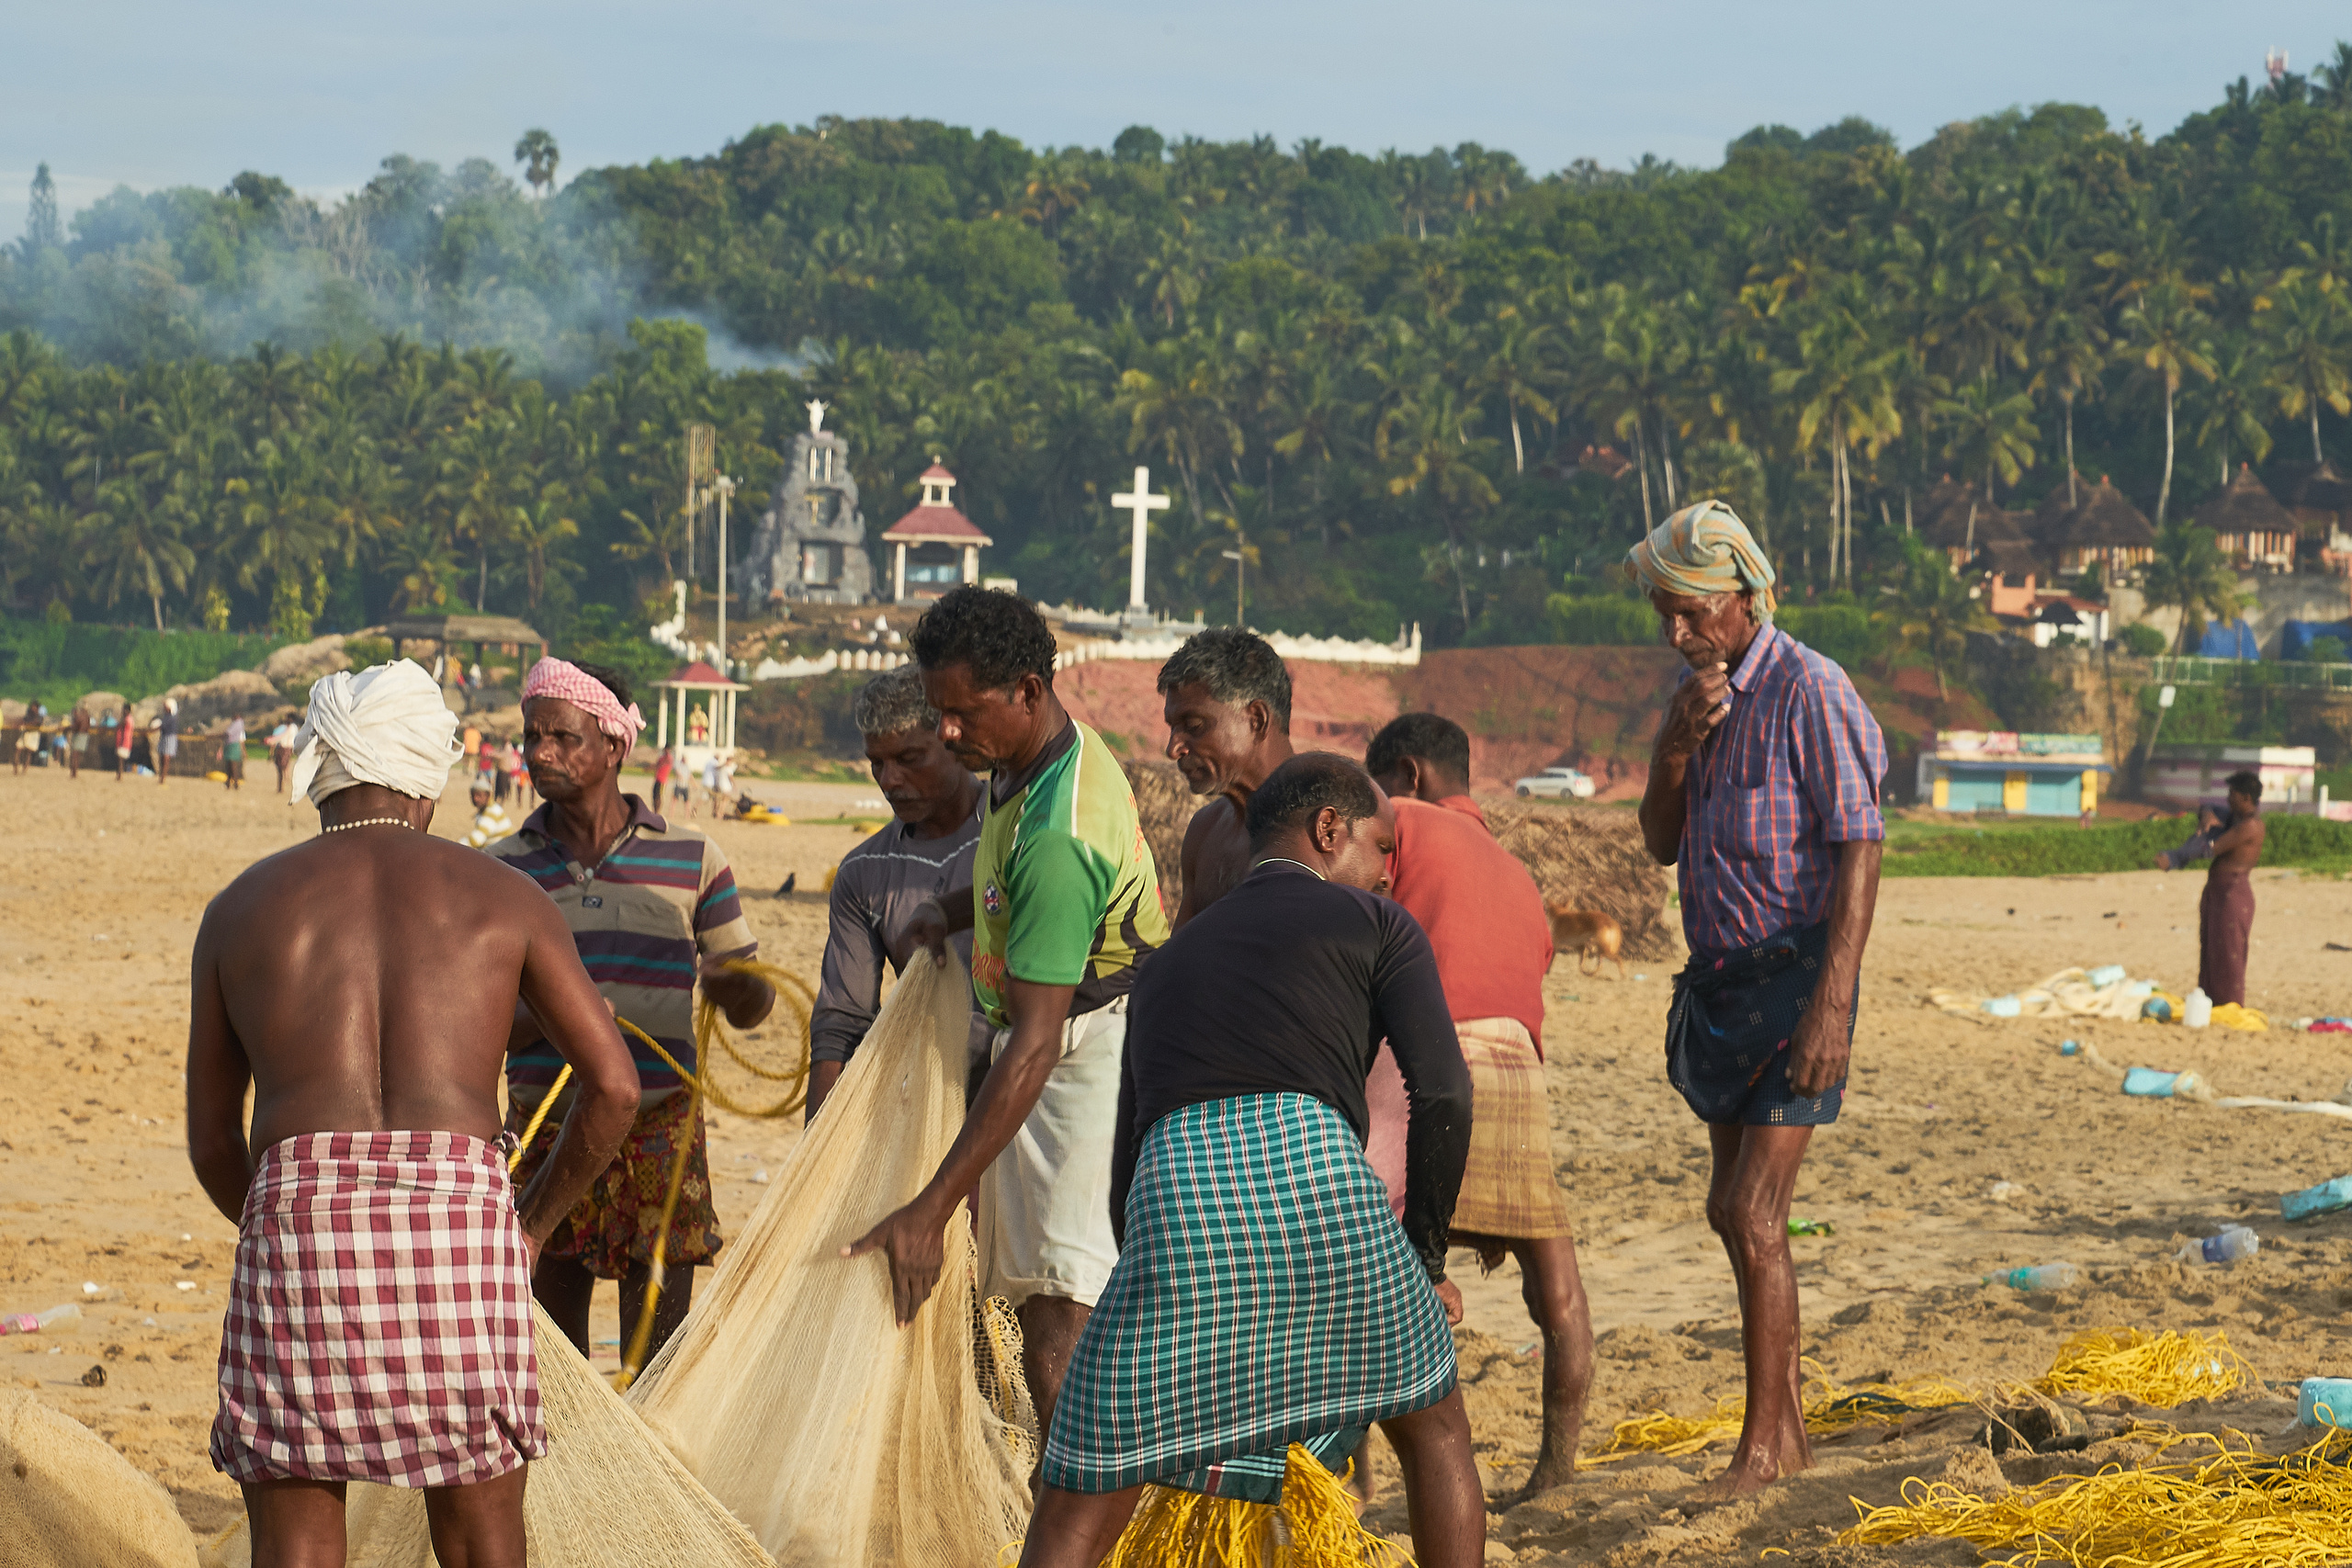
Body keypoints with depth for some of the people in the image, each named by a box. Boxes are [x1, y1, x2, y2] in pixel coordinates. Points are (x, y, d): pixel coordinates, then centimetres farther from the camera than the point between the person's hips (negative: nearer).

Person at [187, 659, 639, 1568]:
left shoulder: (239, 910, 17)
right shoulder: (501, 898, 15)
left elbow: (210, 1138, 21)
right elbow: (613, 1084, 8)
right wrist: (534, 1221, 21)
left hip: (299, 1220, 0)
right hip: (460, 1219, 0)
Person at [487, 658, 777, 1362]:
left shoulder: (693, 860, 4)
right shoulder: (501, 871, 5)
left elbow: (750, 1009, 8)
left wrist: (733, 984, -17)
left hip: (659, 1125, -1)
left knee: (657, 1364, -3)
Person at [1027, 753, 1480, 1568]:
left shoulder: (1167, 967, 38)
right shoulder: (1378, 926, 23)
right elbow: (1442, 1092, 6)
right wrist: (1426, 1260, 19)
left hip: (1175, 1198, 2)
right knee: (1434, 1427, 26)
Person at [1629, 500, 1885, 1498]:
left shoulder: (1809, 694, -15)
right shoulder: (1699, 693, 10)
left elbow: (1858, 852, -18)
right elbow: (1660, 846, 10)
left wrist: (1831, 1003, -25)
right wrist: (1673, 749, -9)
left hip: (1794, 976, -9)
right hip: (1721, 979, 9)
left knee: (1752, 1212, -11)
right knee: (1734, 1209, 13)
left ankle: (1763, 1443, -3)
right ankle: (1788, 1429, 22)